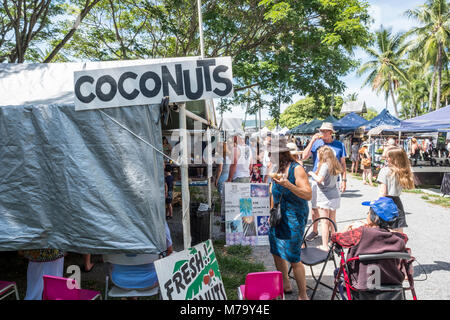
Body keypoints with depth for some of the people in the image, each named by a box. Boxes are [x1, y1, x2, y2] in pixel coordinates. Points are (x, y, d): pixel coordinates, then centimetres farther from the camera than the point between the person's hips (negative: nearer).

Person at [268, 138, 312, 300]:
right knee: (276, 252, 15)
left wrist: (288, 185, -33)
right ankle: (285, 285, 36)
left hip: (294, 217, -8)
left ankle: (303, 295, 12)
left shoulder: (296, 169, -15)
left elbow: (308, 195, -22)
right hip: (278, 216, 8)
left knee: (293, 258, -5)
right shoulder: (278, 169, 8)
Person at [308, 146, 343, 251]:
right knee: (332, 220, 18)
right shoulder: (335, 165, 7)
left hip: (325, 197, -7)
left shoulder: (325, 165, -15)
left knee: (324, 222, -1)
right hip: (335, 196, 7)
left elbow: (319, 179, -25)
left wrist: (312, 173, -9)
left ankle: (325, 246, 3)